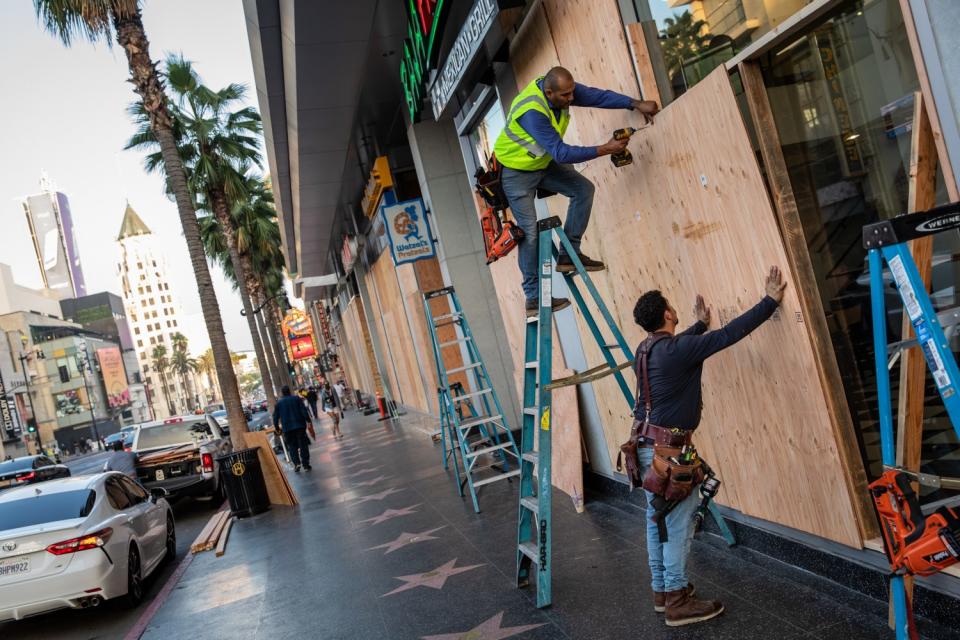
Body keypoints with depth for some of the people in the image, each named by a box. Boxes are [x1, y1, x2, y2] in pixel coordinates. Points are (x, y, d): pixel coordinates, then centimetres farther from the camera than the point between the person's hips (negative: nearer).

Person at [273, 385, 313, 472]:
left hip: (287, 428, 0)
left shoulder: (279, 403, 4)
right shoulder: (297, 399, 1)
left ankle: (296, 463, -5)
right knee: (303, 445, 6)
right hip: (300, 425, 0)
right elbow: (304, 411, -7)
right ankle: (306, 464, 6)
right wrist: (308, 421, -2)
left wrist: (277, 428, 16)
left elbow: (275, 417, 6)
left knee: (292, 446, 10)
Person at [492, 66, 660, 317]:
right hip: (516, 172, -8)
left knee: (584, 189, -3)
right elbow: (561, 153, -36)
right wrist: (604, 150, -34)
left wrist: (636, 104, -23)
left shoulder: (560, 89, -13)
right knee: (530, 233, -11)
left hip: (543, 163, 8)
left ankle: (568, 254, 3)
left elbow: (596, 95, -12)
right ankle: (533, 298, -2)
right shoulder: (532, 112, -35)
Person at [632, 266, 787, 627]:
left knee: (657, 521, 15)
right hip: (669, 449, -9)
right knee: (679, 523, -1)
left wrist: (700, 324, 46)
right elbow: (731, 333, -16)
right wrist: (770, 300, -7)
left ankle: (662, 591, 26)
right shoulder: (677, 349, -18)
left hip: (647, 447, 9)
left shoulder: (646, 350, 8)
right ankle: (677, 603, 7)